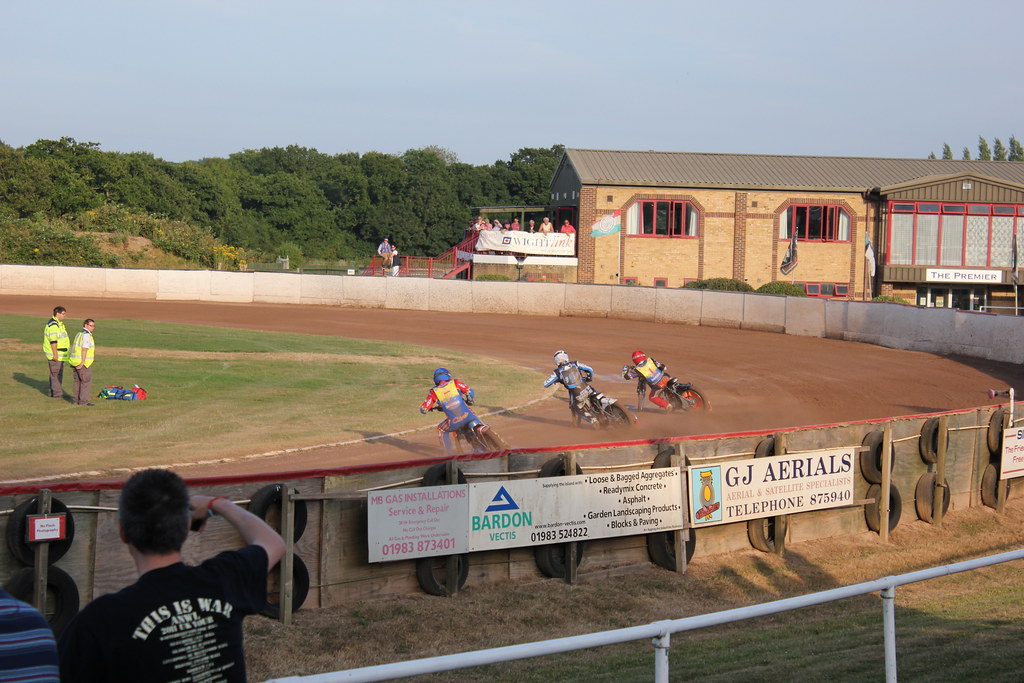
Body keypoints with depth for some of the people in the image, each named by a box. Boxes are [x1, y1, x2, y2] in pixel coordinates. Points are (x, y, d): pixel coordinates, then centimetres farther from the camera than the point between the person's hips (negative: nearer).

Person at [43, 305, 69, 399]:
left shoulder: (59, 324, 16)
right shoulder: (53, 325, -18)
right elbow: (53, 341, -23)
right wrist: (55, 354, -24)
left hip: (59, 354, 11)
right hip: (56, 354, -11)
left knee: (56, 373, 15)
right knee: (56, 373, -6)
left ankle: (53, 392, 22)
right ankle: (57, 393, -3)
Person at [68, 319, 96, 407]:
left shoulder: (79, 334, 14)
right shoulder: (86, 335, -15)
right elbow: (84, 350, -20)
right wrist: (82, 363, -23)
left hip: (75, 362, 9)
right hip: (84, 362, -9)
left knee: (78, 381, 15)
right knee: (86, 381, -4)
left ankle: (75, 399, 18)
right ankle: (83, 401, -5)